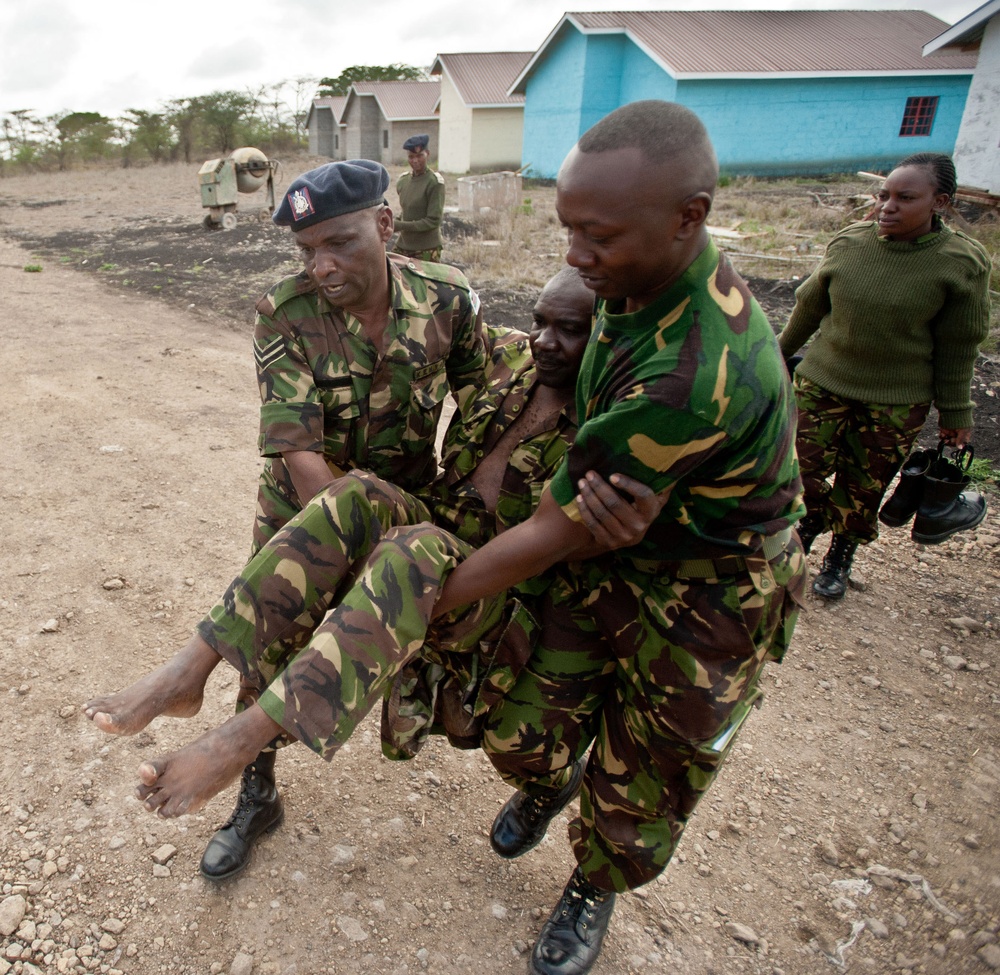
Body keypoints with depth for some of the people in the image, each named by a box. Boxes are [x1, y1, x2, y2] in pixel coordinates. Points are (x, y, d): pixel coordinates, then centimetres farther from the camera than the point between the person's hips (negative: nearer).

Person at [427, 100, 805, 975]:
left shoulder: (691, 375, -38)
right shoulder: (643, 278, -9)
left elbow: (553, 534, -29)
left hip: (703, 599, -6)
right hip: (607, 555, 7)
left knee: (638, 790, 15)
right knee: (522, 733, 12)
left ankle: (594, 891, 48)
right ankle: (547, 784, 50)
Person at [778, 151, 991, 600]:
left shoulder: (962, 263, -10)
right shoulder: (849, 242, -5)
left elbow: (957, 347, -4)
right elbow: (810, 306, 8)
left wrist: (954, 412, 1)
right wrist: (780, 353, 17)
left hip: (896, 401, -1)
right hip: (823, 382, 2)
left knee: (863, 487, 10)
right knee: (803, 467, 2)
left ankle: (840, 555, 35)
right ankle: (812, 522, 35)